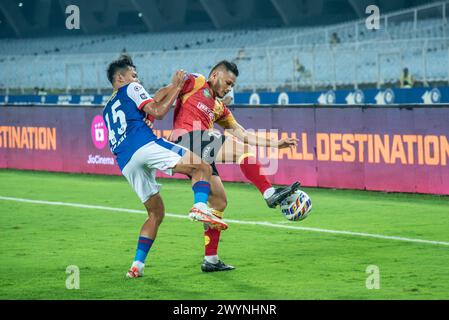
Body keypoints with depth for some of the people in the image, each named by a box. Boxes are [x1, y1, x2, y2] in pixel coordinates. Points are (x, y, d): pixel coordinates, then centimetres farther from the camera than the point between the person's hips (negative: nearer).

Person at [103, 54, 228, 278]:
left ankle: (137, 265, 2)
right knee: (202, 168, -6)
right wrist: (176, 88, 14)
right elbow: (158, 112, 3)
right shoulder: (130, 89, 15)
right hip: (144, 146, -7)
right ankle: (200, 206, -37)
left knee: (156, 213, 15)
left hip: (126, 164, 7)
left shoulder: (107, 109, 35)